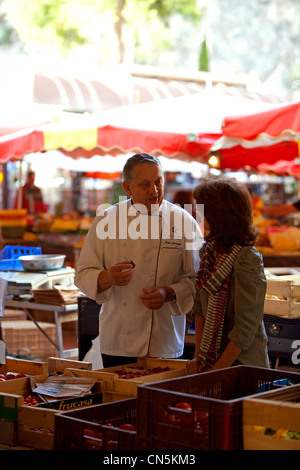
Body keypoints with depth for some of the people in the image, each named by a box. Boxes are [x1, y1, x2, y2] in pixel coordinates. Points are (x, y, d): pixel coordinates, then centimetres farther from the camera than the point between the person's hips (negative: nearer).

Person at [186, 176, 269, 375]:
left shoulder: (248, 260, -17)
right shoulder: (208, 251, 6)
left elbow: (245, 328, -18)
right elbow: (200, 308, 8)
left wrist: (217, 370, -16)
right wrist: (199, 356, 0)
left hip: (244, 366, -6)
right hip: (210, 361, 6)